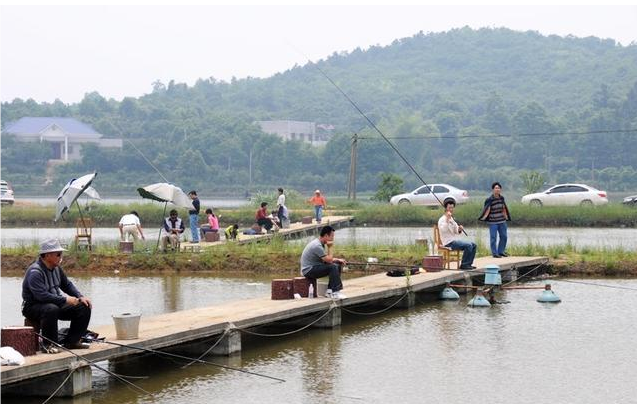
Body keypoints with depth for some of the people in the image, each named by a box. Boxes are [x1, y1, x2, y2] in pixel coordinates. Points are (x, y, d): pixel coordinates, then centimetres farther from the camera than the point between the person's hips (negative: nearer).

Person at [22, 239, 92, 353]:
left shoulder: (56, 268, 6)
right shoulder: (35, 272, -23)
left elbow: (67, 285, 18)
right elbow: (42, 295, -32)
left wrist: (81, 297, 1)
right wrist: (65, 300, -30)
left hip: (55, 304, 9)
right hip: (33, 307, -9)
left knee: (84, 308, -1)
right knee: (51, 309, -42)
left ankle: (71, 341, 4)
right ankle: (49, 345, -27)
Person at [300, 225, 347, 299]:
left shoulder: (320, 244, 10)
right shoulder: (317, 246, -22)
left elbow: (327, 258, 18)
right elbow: (329, 260, -21)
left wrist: (338, 260, 3)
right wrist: (329, 248, -11)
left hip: (314, 267, 10)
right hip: (309, 270, -10)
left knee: (338, 265, 7)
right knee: (333, 267, -24)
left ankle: (330, 291, 5)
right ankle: (335, 292, -19)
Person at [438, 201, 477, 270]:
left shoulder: (452, 219, 20)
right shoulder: (442, 219, -8)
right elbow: (443, 230, -28)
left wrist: (459, 230, -1)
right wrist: (447, 219, -32)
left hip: (455, 240, 9)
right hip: (449, 242, -9)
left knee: (473, 245, 2)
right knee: (468, 245, -23)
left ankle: (468, 264, 4)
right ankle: (464, 265, -17)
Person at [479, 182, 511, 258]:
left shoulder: (501, 198, 6)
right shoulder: (489, 199, -12)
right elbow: (487, 210, -13)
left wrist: (506, 217, 20)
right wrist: (483, 218, -21)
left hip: (502, 221, 6)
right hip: (493, 222, -6)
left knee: (504, 236, 9)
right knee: (493, 238, -3)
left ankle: (501, 251, 22)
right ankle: (494, 253, 4)